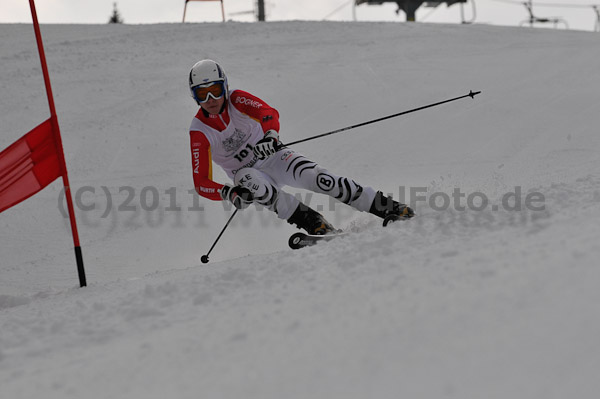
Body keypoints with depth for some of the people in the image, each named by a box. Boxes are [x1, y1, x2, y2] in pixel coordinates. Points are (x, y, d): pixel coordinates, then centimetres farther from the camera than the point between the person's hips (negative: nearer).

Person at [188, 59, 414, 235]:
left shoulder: (236, 100, -11)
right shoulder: (199, 132, -13)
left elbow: (270, 114, -26)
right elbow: (201, 182, -15)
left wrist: (270, 136, -48)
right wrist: (227, 193, -35)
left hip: (272, 156, 0)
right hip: (246, 172, 0)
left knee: (316, 177, -24)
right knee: (257, 186, -37)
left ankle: (386, 207, -19)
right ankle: (317, 226, -34)